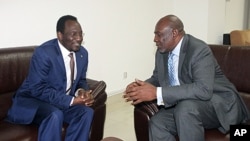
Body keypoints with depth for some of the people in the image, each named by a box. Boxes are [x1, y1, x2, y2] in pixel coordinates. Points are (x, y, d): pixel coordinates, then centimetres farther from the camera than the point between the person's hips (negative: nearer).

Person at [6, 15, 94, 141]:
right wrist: (71, 100, -27)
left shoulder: (82, 53, -3)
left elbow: (81, 80, 9)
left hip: (64, 101, 6)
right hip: (34, 100, -6)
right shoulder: (43, 52, -24)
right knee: (55, 115, -35)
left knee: (86, 112, -19)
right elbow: (38, 89, -25)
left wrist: (81, 92, -16)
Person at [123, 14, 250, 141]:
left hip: (217, 103, -6)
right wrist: (142, 86, -13)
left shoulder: (199, 50, -23)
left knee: (186, 108, -36)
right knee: (157, 124, -19)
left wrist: (157, 93, -40)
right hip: (183, 105, 6)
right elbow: (157, 78, 12)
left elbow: (203, 90, -35)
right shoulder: (162, 52, 0)